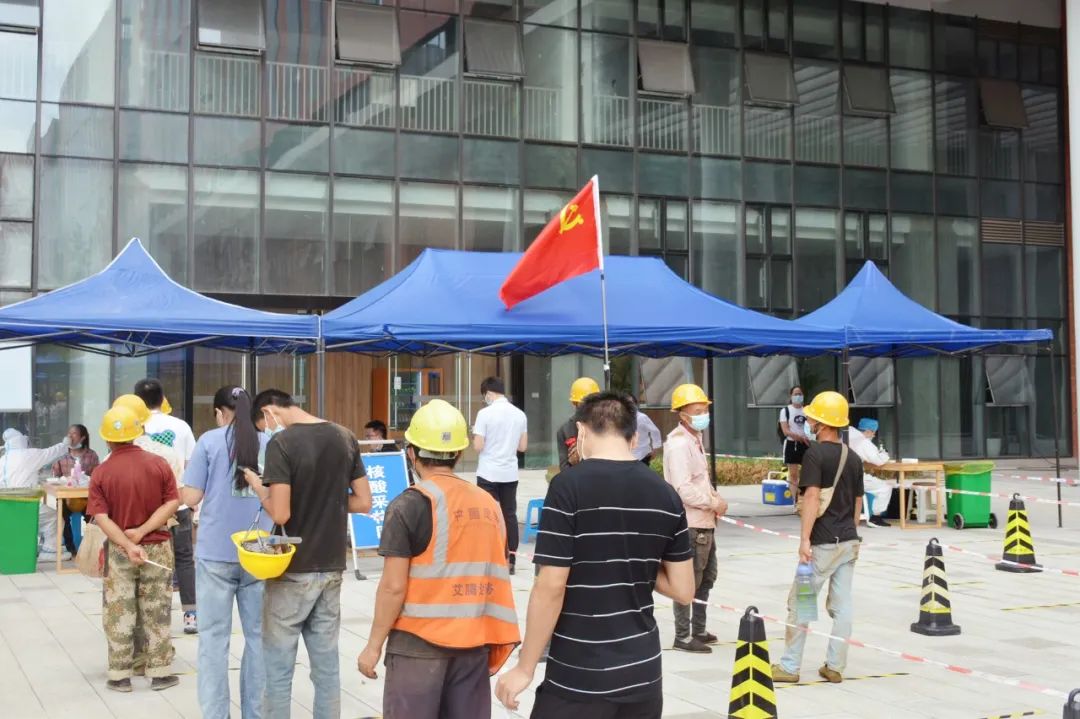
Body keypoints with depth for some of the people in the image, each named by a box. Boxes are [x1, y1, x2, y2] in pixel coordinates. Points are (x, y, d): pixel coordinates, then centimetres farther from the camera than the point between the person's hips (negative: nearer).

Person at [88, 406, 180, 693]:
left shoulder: (101, 473, -7)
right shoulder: (158, 464, -7)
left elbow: (101, 517, -14)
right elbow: (172, 502, -10)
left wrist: (128, 546, -18)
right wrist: (142, 531, -13)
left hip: (119, 551, 0)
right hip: (156, 547, 0)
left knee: (119, 614, 10)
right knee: (156, 613, 9)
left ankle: (119, 675, 15)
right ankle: (159, 673, 14)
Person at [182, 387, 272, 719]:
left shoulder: (210, 441, 0)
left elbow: (191, 498, -2)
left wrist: (184, 489, 18)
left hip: (216, 553, -2)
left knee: (214, 638, 3)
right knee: (258, 636, 7)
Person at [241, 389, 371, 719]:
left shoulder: (281, 442, -15)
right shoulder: (345, 437, 3)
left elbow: (280, 514, -20)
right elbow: (363, 502, 6)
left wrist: (258, 486, -3)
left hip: (292, 570, -5)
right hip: (331, 567, 6)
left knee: (278, 668, 6)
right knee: (327, 665, 12)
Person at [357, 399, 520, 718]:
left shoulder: (408, 506, -10)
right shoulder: (488, 503, 4)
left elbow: (394, 587, -12)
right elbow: (496, 579, 9)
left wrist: (374, 645, -3)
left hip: (419, 642, -5)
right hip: (474, 640, 5)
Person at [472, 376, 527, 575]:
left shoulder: (485, 413, -12)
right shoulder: (520, 414, 4)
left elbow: (478, 446, -13)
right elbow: (523, 446, 8)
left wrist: (475, 435, 7)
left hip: (489, 474, -4)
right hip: (510, 473, 4)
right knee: (510, 515, 9)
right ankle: (511, 560, 11)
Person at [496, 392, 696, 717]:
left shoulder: (570, 485, -12)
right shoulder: (666, 495, 3)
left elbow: (551, 587, -14)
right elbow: (683, 590, 5)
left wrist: (524, 668, -6)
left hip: (579, 679, -5)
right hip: (643, 674, 5)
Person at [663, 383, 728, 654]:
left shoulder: (695, 438, 14)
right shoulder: (679, 444, -19)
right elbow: (684, 489, -26)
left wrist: (714, 498, 4)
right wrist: (714, 503, -15)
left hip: (704, 522, 11)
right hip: (690, 524, -11)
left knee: (706, 578, 20)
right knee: (688, 582, -2)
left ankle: (698, 630, 32)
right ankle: (683, 637, 8)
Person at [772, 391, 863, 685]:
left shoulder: (815, 453, -12)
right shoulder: (853, 458, 10)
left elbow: (812, 498, -19)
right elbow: (858, 503, 15)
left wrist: (804, 539, -20)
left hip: (822, 543, -7)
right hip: (849, 541, 7)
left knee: (800, 603, 2)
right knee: (842, 604, 9)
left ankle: (789, 666, 7)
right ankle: (835, 666, 13)